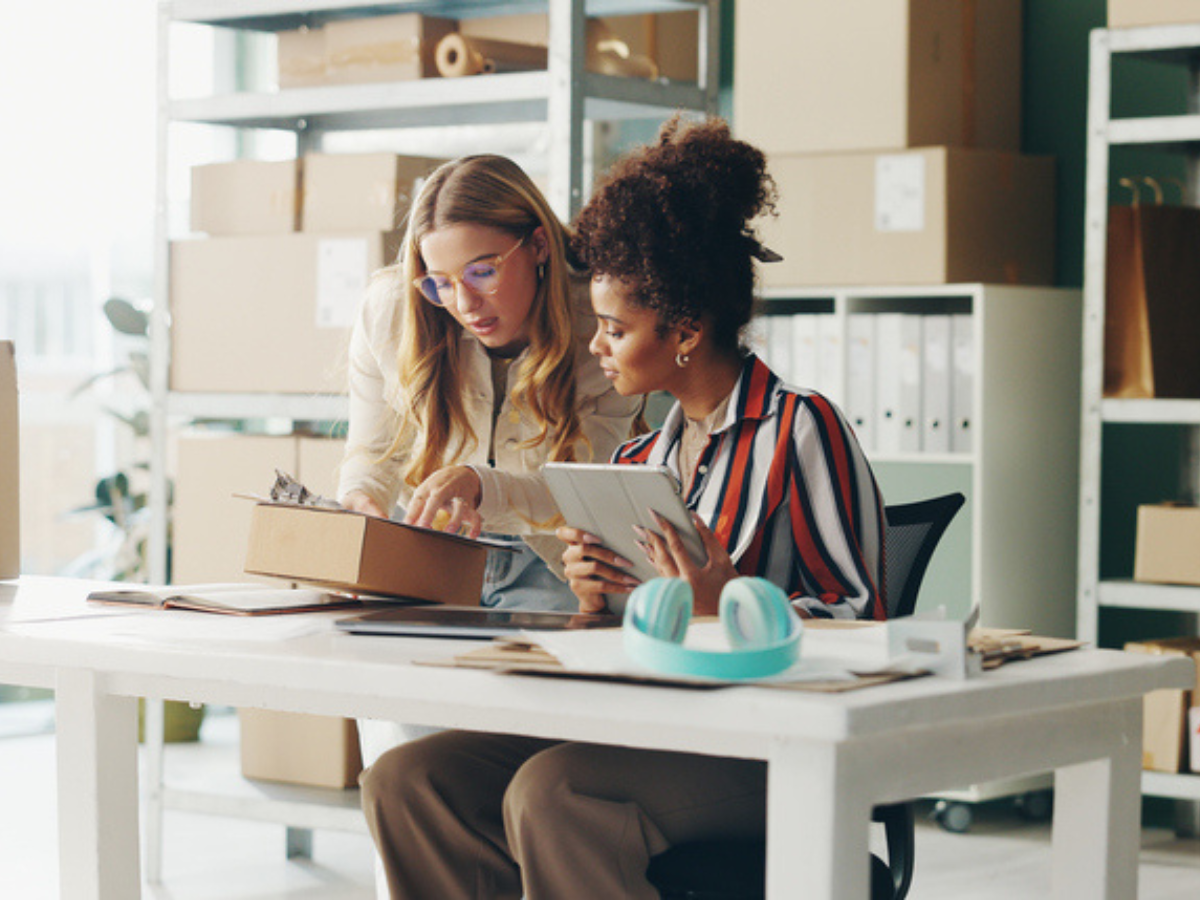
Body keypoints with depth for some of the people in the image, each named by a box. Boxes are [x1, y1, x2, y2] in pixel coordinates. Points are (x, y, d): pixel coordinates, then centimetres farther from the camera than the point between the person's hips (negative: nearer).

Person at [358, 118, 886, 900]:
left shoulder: (801, 430, -4)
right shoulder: (639, 461, 19)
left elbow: (860, 620, -10)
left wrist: (726, 601, -25)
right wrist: (596, 600, 0)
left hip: (770, 748, -8)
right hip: (646, 731, 8)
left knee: (550, 792, -34)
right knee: (405, 779, -12)